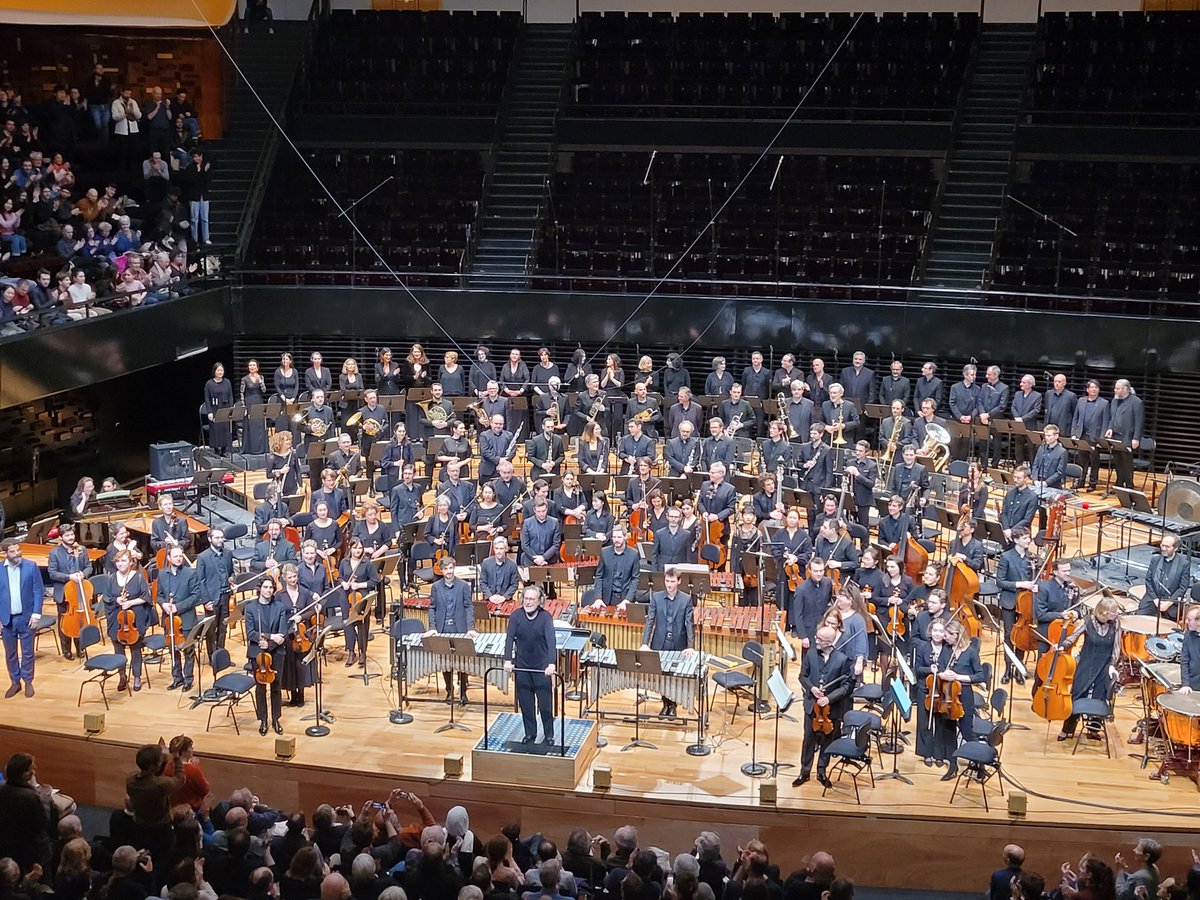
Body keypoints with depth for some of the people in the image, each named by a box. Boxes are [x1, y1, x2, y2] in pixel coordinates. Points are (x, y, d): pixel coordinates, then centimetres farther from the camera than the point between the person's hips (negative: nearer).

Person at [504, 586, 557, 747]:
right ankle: (530, 733, 23)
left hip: (542, 667, -2)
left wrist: (551, 663, -35)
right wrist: (508, 660, -27)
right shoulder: (516, 616, -5)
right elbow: (510, 638, -12)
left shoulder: (545, 617, -12)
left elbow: (550, 640, -23)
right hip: (522, 666, 2)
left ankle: (549, 735, 17)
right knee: (525, 703, 9)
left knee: (545, 703, 4)